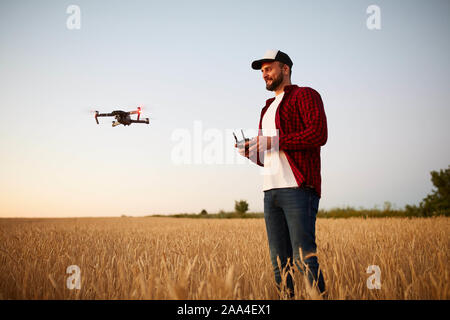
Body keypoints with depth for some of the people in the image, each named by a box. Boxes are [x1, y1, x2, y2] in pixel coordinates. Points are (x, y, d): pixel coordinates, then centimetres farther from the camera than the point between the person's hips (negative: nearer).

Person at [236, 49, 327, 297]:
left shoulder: (305, 95, 4)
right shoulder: (268, 108, 28)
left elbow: (319, 134, -13)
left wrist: (275, 141, -14)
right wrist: (249, 151, 10)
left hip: (298, 188, -8)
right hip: (271, 191, 8)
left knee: (304, 257, -14)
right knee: (279, 261, 5)